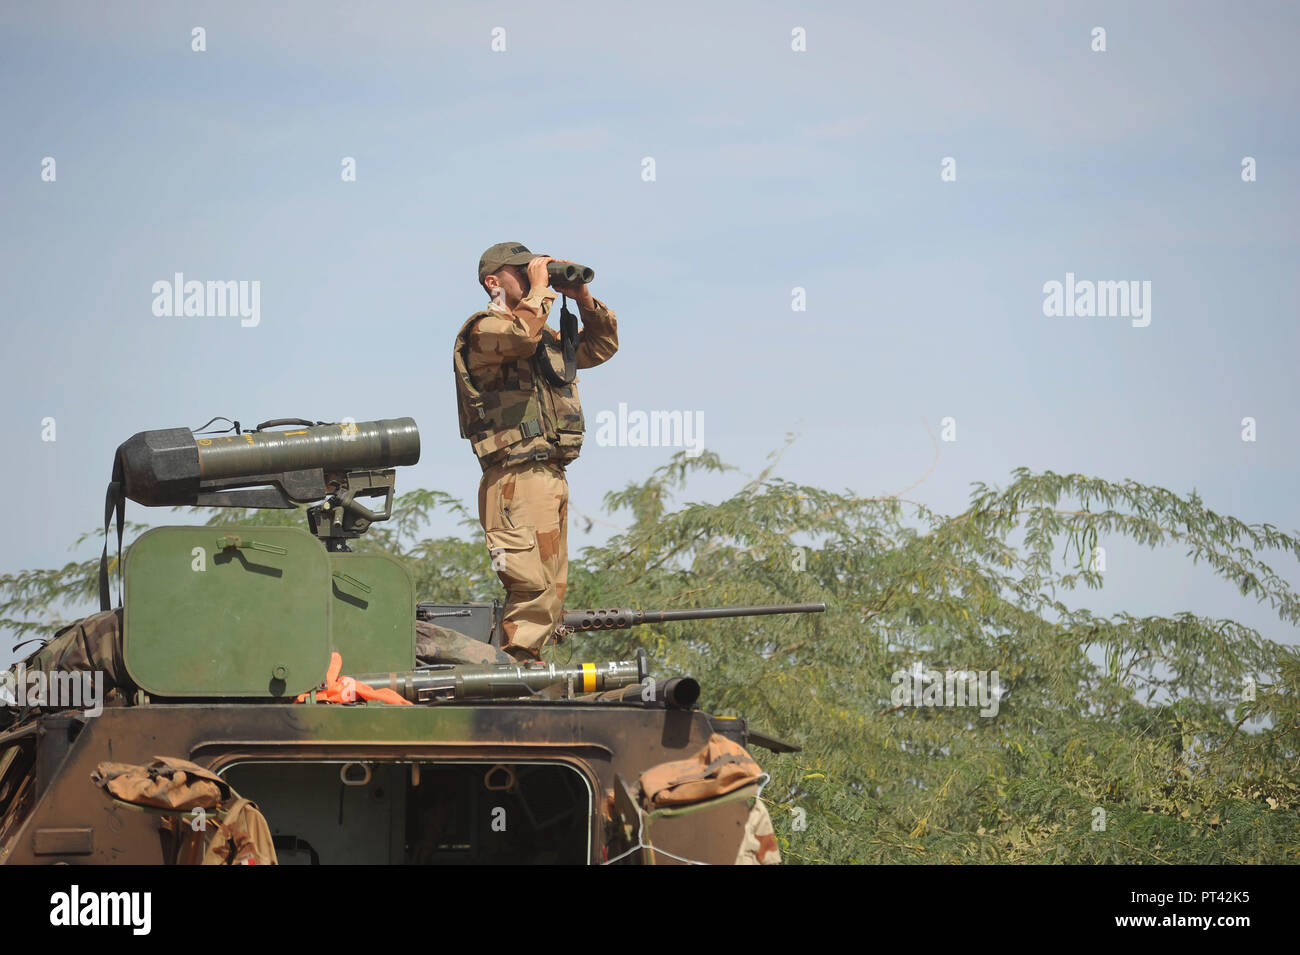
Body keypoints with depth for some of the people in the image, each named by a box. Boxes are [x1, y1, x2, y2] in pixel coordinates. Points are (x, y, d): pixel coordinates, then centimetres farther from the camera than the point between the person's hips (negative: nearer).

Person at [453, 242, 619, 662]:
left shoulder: (546, 336, 23)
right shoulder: (482, 329, -3)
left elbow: (601, 347, 31)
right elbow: (520, 336, -25)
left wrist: (583, 300, 15)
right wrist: (539, 288, -10)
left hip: (553, 478, 9)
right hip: (518, 481, -9)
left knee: (552, 592, 7)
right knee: (533, 588, -17)